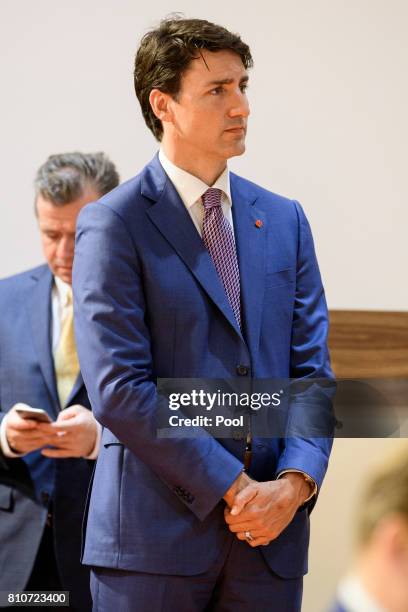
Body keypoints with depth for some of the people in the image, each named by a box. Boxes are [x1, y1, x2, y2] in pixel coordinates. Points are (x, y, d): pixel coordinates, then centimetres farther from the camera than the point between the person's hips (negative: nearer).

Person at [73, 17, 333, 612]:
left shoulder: (285, 220, 13)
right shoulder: (113, 224, -4)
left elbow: (312, 371, 10)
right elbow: (119, 390, -11)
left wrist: (295, 482, -7)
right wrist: (234, 488, -13)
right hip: (156, 536, -4)